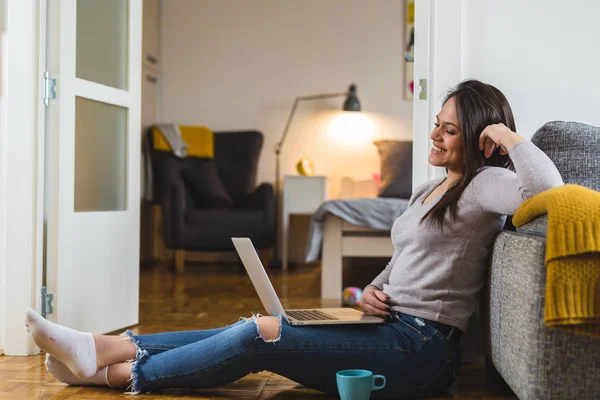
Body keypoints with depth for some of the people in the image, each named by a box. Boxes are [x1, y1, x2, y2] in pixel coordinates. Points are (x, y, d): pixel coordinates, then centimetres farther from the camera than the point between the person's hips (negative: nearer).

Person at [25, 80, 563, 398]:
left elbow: (547, 189, -29)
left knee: (262, 333, -19)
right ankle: (105, 349, -5)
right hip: (392, 330, 9)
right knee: (256, 333, -4)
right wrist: (373, 289, 5)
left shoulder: (482, 186, -7)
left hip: (420, 348, -8)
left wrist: (507, 136, -15)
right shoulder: (428, 190, 20)